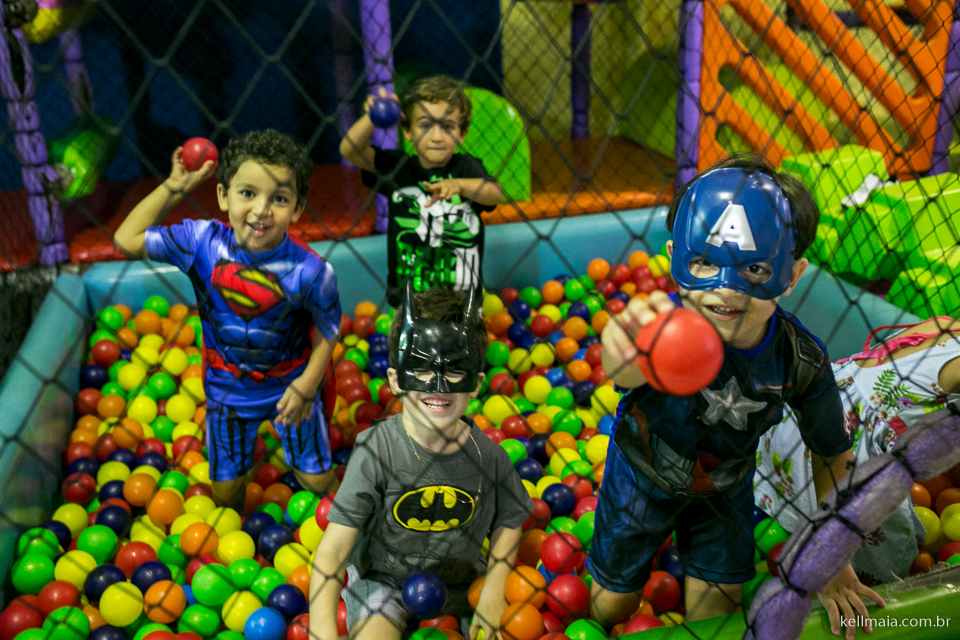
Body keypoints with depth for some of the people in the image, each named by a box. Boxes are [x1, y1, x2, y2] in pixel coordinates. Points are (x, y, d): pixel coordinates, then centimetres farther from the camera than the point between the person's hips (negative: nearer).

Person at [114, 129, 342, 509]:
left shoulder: (310, 272, -27)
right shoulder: (203, 242, -20)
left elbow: (326, 335, -13)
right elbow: (127, 240, -13)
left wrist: (305, 386, -20)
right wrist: (175, 187, -16)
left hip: (290, 387, -2)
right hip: (227, 389, 3)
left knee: (317, 479, 12)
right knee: (225, 490, 18)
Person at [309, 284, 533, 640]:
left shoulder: (488, 455, -14)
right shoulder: (376, 450, -22)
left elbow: (508, 523, 4)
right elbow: (334, 549, -23)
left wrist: (494, 591, -9)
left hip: (460, 581, 3)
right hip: (383, 579, -3)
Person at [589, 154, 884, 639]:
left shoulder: (802, 361, -27)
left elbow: (832, 454, -8)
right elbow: (627, 370, -64)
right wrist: (627, 355, -89)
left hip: (724, 492, 2)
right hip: (640, 481, -1)